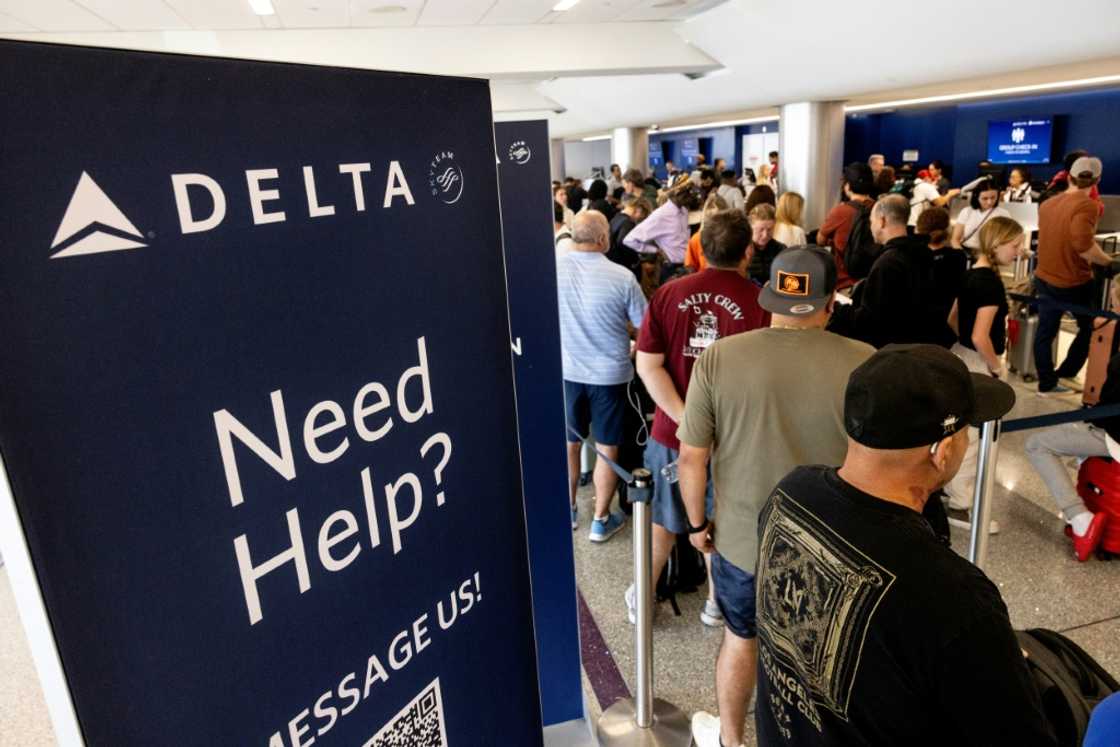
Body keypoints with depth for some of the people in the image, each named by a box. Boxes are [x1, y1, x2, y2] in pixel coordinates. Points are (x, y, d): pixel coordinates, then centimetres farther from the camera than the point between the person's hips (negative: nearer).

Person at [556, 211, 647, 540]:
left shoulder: (554, 269, -10)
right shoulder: (622, 277, -16)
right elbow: (646, 326, -5)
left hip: (566, 371, 3)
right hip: (610, 374, -2)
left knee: (568, 443, 19)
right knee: (608, 448, 12)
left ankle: (568, 510, 35)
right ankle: (601, 520, 23)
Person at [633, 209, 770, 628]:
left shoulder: (669, 294, -7)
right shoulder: (760, 303, -15)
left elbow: (648, 365, -11)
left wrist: (684, 418, -14)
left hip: (672, 429, 2)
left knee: (661, 518, 20)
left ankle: (642, 597, 33)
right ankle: (717, 601, 37)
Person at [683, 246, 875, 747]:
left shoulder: (718, 358, -15)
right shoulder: (865, 364, -16)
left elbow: (692, 457, -10)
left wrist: (697, 522, 6)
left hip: (742, 538, 1)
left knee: (740, 639, 25)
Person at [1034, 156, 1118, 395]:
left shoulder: (1047, 204, 5)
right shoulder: (1086, 205, -19)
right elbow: (1082, 244, -32)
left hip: (1044, 278, 6)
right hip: (1074, 282, -6)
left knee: (1045, 332, 10)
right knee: (1090, 328, 17)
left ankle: (1047, 383, 15)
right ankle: (1066, 372, 21)